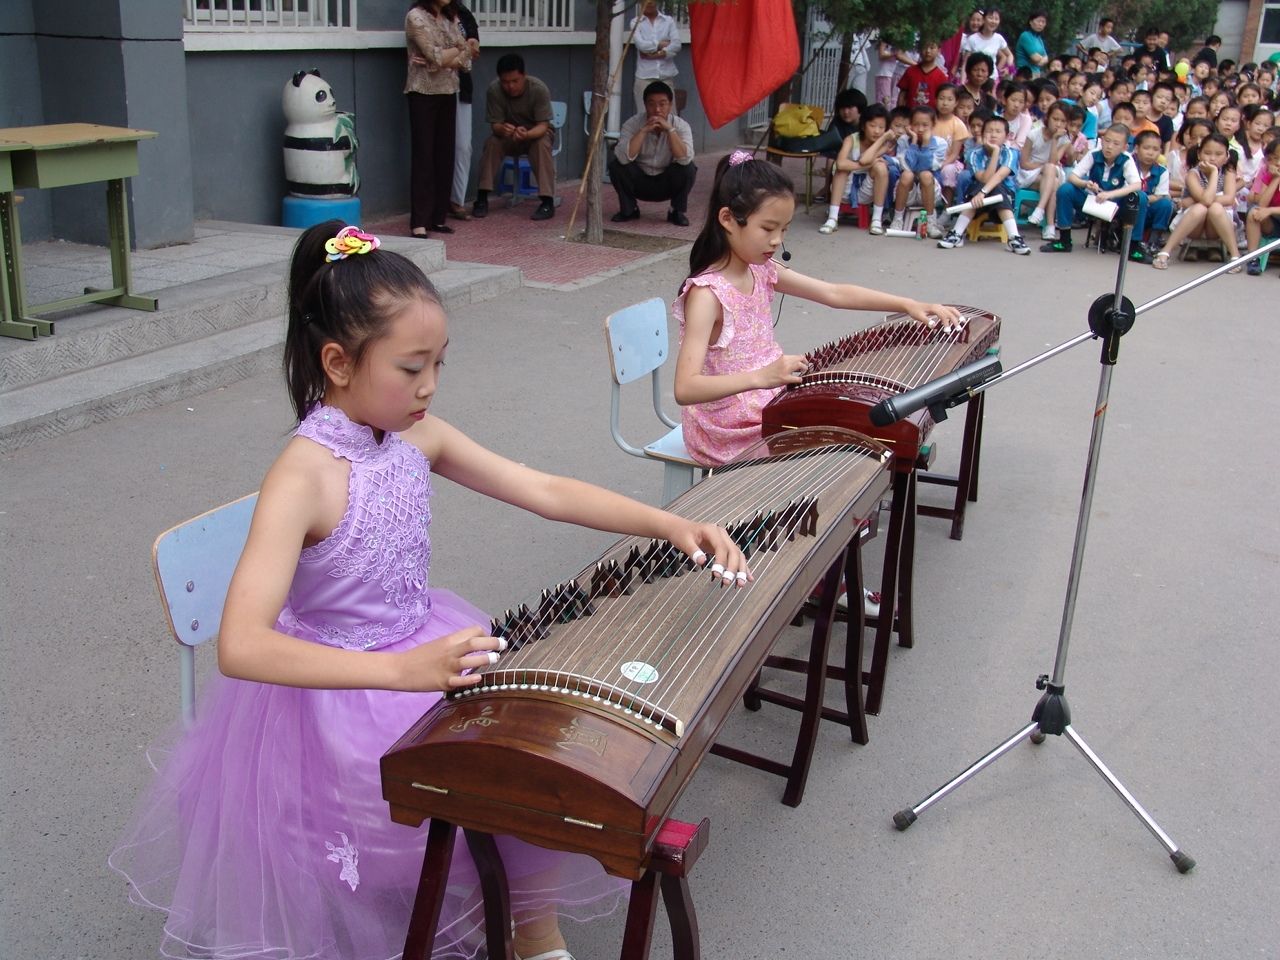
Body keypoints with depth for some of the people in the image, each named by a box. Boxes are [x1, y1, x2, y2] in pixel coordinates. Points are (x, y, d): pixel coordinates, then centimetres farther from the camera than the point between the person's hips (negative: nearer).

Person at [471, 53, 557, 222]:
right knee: (492, 143, -28)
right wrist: (502, 129, -47)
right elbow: (495, 125, -21)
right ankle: (482, 198, -20)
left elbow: (543, 126, -28)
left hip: (537, 132, -2)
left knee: (542, 144, -34)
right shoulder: (494, 90, -23)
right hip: (509, 135, 2)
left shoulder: (539, 89, -27)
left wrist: (527, 134, -51)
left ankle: (548, 201, -31)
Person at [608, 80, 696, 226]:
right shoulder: (632, 124, -16)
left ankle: (678, 211, -3)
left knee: (688, 168, -28)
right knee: (615, 163, -25)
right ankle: (628, 209, 0)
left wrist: (670, 129, -34)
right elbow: (623, 157, -32)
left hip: (667, 184, 0)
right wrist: (643, 130, -34)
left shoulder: (680, 126, -15)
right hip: (639, 182, 1)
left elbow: (685, 158, -31)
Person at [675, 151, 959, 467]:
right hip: (730, 434, -8)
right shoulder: (706, 293, -23)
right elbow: (685, 388, -32)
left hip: (768, 409, 8)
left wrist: (909, 305, -2)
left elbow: (835, 293, 6)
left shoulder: (760, 272, 2)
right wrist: (760, 377, -44)